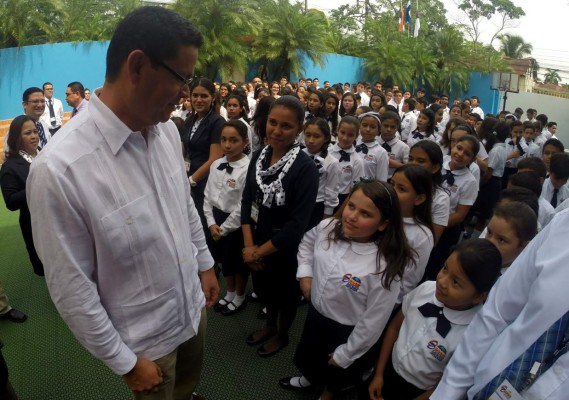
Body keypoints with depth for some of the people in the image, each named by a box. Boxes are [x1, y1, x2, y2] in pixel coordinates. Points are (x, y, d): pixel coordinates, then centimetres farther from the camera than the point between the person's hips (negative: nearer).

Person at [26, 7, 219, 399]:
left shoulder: (167, 129, -10)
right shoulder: (59, 169, -31)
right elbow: (72, 289, -21)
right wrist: (125, 362, -12)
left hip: (193, 306, 5)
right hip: (145, 337, -5)